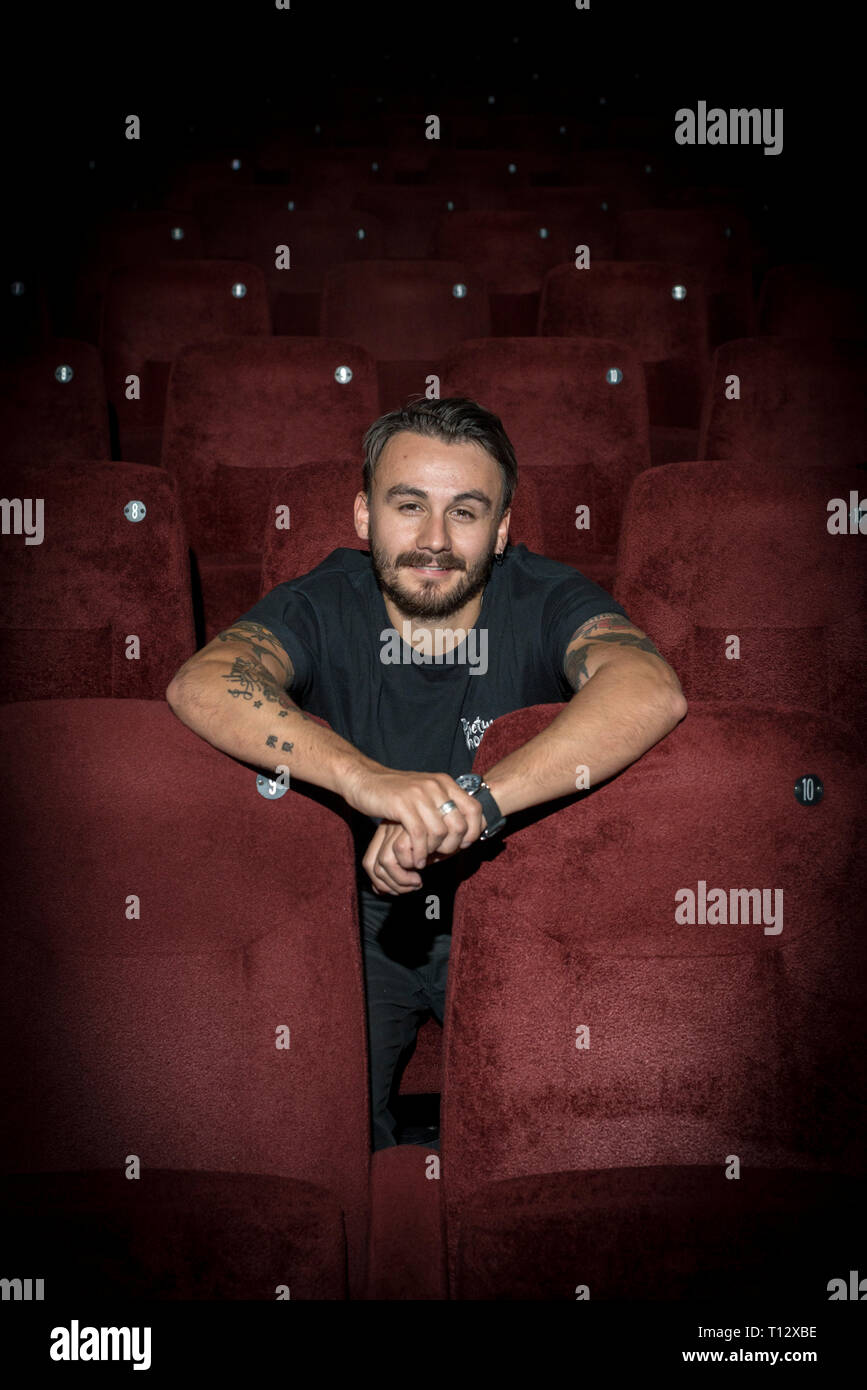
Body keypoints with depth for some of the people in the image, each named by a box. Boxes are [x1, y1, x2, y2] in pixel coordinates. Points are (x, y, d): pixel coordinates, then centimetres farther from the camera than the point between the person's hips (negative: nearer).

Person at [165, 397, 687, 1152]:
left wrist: (474, 802, -44)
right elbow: (200, 686, -31)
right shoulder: (323, 606, -10)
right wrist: (369, 781, -47)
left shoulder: (545, 600, -12)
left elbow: (651, 692, -33)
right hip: (360, 915, 0)